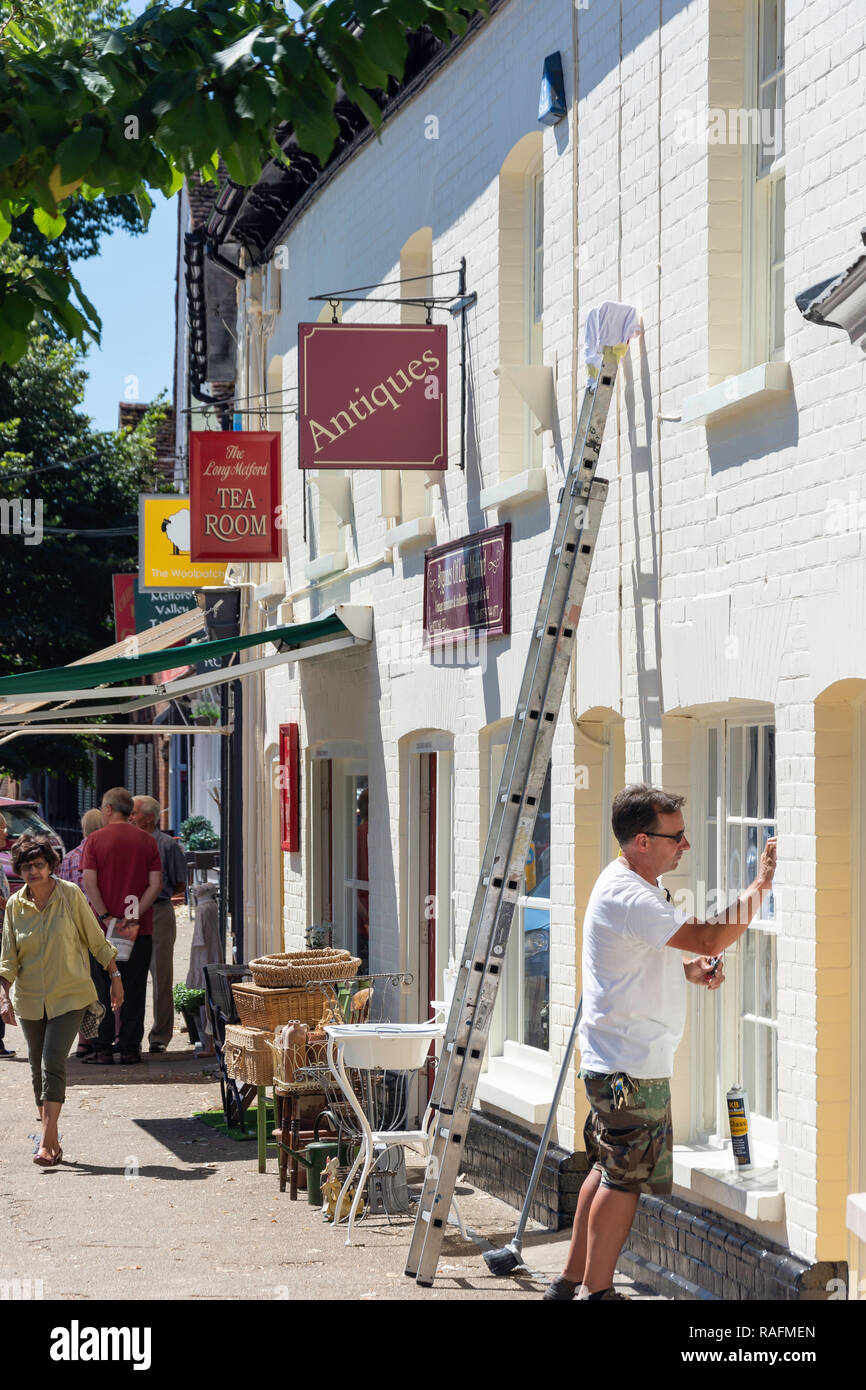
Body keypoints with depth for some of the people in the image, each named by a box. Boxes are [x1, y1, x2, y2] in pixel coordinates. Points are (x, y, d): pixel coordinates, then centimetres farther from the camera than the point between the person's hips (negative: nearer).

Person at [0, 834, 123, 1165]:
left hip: (69, 996, -3)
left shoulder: (70, 895, -7)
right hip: (29, 1000, 4)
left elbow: (95, 939, 2)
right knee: (38, 1069, 7)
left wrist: (114, 976, 6)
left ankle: (48, 1141, -16)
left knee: (53, 1064, -15)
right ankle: (52, 1141, 17)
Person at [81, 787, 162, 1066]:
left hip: (103, 928, -1)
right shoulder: (147, 841, 4)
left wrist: (106, 917, -11)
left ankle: (103, 1050, 5)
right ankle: (130, 1048, 6)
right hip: (139, 928, 1)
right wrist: (134, 915, -7)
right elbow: (156, 883, -3)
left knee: (102, 989, 5)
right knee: (134, 990, 6)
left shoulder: (95, 840, -2)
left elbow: (89, 882, -11)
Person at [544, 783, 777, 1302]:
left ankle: (571, 1282, 24)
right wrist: (761, 885, -24)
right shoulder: (625, 897, -22)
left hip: (616, 1060, 11)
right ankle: (597, 1290, 5)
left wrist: (689, 970, 6)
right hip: (631, 1065, -11)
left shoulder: (640, 888, 13)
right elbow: (709, 937, -29)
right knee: (625, 1179, -3)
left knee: (610, 1170, 17)